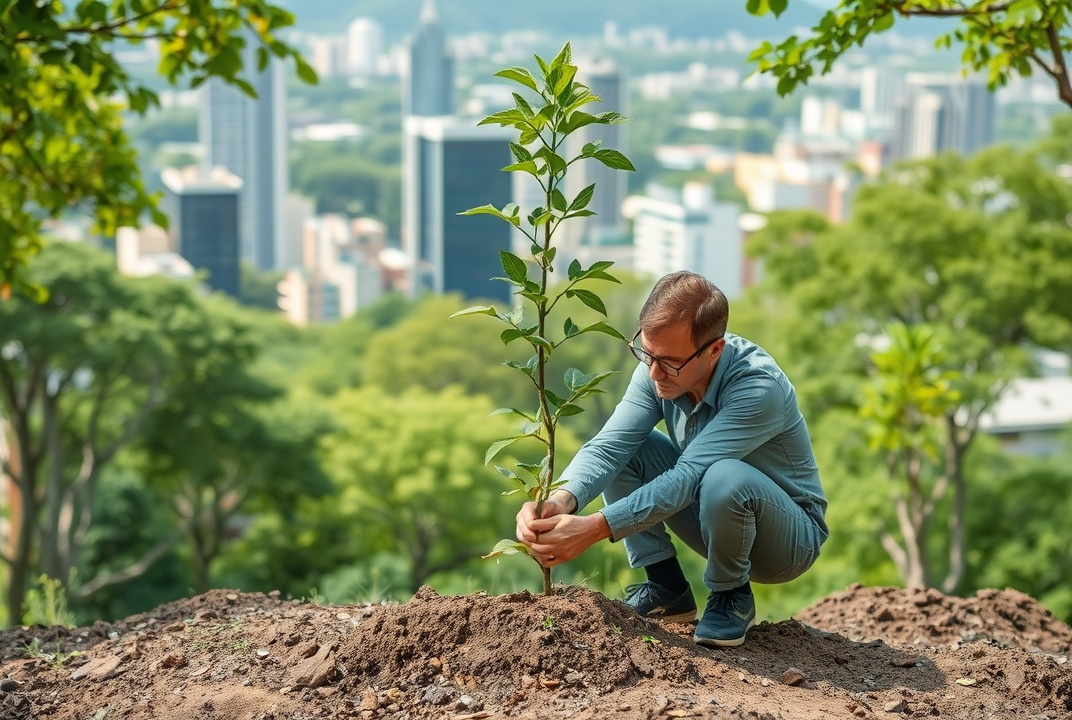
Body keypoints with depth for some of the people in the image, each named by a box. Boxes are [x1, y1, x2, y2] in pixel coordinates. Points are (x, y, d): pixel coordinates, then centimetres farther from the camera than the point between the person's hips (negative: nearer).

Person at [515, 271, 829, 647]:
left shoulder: (759, 387, -32)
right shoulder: (659, 367, -14)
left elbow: (687, 478, -38)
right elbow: (608, 445, -23)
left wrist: (595, 528, -44)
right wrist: (562, 500, -44)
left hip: (791, 536, -6)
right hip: (715, 518, 6)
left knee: (725, 479, -37)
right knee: (626, 447, -14)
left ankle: (733, 597, -8)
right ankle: (667, 588, -1)